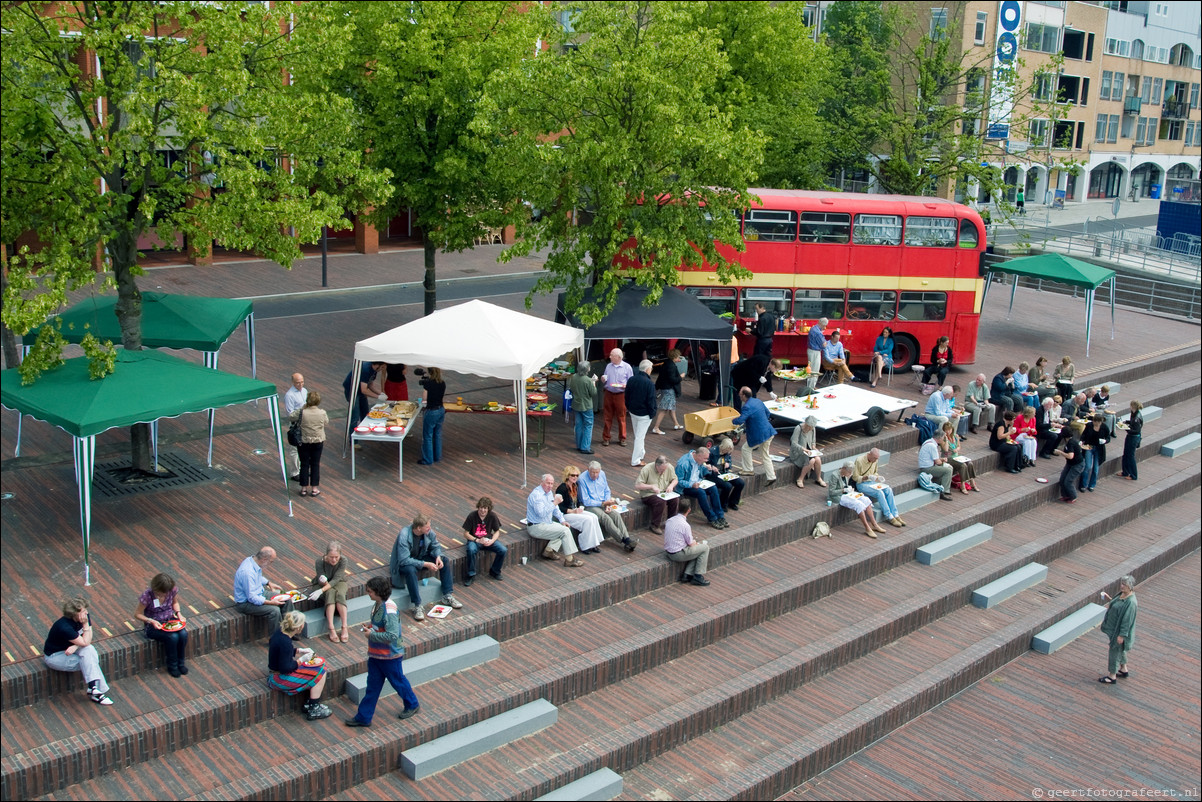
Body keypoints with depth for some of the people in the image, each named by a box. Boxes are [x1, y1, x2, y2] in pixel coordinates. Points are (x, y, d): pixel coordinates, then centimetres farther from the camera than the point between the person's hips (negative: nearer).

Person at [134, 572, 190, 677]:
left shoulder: (173, 590, -11)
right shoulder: (147, 596, -23)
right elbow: (137, 614, -12)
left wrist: (178, 613, -6)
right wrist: (152, 621, -25)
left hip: (170, 620, 4)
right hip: (154, 625, -4)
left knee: (183, 634, -26)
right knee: (173, 637, -30)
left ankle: (181, 662, -3)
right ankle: (172, 666, -7)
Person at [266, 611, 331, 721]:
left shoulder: (279, 632, -2)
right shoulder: (285, 642, -30)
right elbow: (285, 668, -27)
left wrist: (299, 651, 6)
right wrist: (301, 660, -15)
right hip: (281, 680, -10)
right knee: (320, 673, -4)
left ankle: (310, 704, 14)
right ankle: (313, 710, 4)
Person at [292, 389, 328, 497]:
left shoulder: (302, 412, -18)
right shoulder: (322, 413, -13)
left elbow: (292, 417, -2)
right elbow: (326, 422, 4)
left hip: (304, 442, -1)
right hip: (318, 442, 1)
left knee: (304, 464, 10)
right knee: (315, 464, 11)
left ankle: (304, 488, 17)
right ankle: (314, 488, 15)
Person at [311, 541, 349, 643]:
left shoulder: (343, 561, -26)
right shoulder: (319, 562, -26)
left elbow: (336, 579, -31)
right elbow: (321, 582, -22)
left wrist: (321, 590, -43)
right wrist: (323, 581, -48)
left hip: (339, 582, 1)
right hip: (325, 585, -1)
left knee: (340, 594, -32)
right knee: (331, 593, -33)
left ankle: (344, 628, -31)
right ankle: (331, 629, -37)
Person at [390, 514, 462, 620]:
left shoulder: (429, 531, -14)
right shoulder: (403, 537, -33)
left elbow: (436, 546, 3)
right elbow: (404, 560, -35)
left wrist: (438, 556, -20)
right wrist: (425, 564, -37)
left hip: (421, 557, 6)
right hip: (403, 563, -6)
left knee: (445, 561, -11)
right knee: (410, 570, -40)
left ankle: (448, 596, -3)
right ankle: (417, 606, -33)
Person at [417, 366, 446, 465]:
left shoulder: (427, 384, -20)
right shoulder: (442, 383, -2)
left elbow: (424, 400, -16)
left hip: (431, 411, -6)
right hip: (441, 410, 7)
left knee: (427, 436, 7)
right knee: (438, 434, 20)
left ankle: (428, 460, 14)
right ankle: (438, 457, 30)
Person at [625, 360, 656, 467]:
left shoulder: (631, 380, -2)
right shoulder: (649, 383, -22)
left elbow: (627, 396, 8)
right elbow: (651, 401, -18)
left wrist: (628, 408, 19)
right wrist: (652, 413, -6)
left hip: (633, 411, 7)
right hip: (644, 414, -7)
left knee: (638, 435, 23)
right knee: (640, 437, 0)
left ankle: (641, 453, 40)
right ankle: (635, 461, 4)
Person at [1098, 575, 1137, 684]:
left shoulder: (1130, 602, -29)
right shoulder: (1122, 594, -2)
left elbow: (1127, 620, -26)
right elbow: (1114, 604, 18)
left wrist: (1121, 635, -22)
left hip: (1119, 631, -9)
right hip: (1114, 627, 9)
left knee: (1115, 652, 4)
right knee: (1120, 649, 25)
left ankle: (1112, 676, 17)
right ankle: (1124, 669, 43)